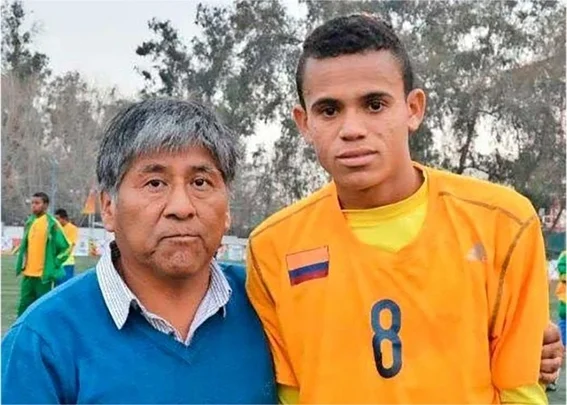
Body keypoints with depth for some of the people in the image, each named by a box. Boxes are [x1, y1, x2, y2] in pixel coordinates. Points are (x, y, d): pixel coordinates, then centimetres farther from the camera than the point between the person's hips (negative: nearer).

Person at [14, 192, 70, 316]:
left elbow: (65, 247, -6)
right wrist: (21, 264, 11)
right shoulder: (29, 222, 10)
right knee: (24, 306, 9)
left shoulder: (52, 223, -9)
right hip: (28, 273, 6)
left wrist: (54, 264, -8)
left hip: (44, 274, -6)